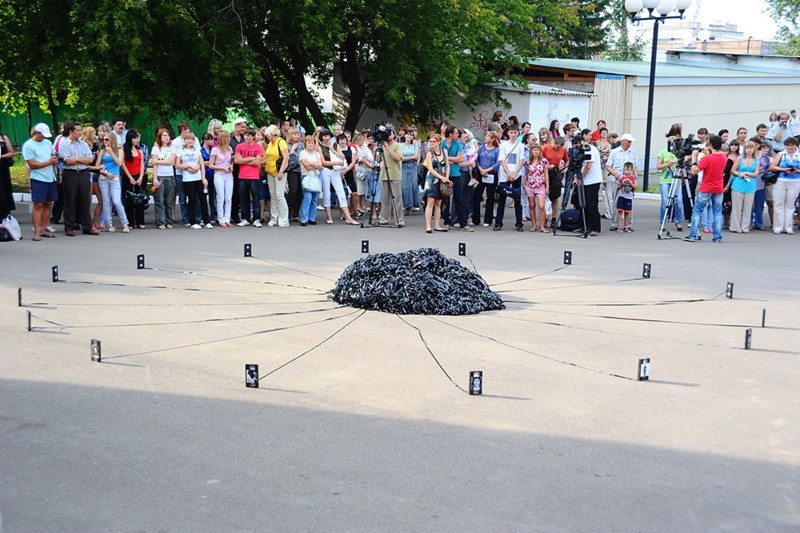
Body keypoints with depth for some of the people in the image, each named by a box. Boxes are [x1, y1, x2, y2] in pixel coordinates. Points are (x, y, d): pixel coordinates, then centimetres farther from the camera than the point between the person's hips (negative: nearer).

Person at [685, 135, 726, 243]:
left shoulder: (707, 158, -17)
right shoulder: (724, 158, 1)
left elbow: (694, 171, -17)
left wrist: (694, 159, -4)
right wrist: (708, 153, 13)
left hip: (706, 189, -5)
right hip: (719, 189, 5)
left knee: (697, 211, 3)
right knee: (718, 213, 8)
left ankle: (692, 236, 0)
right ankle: (718, 237, 5)